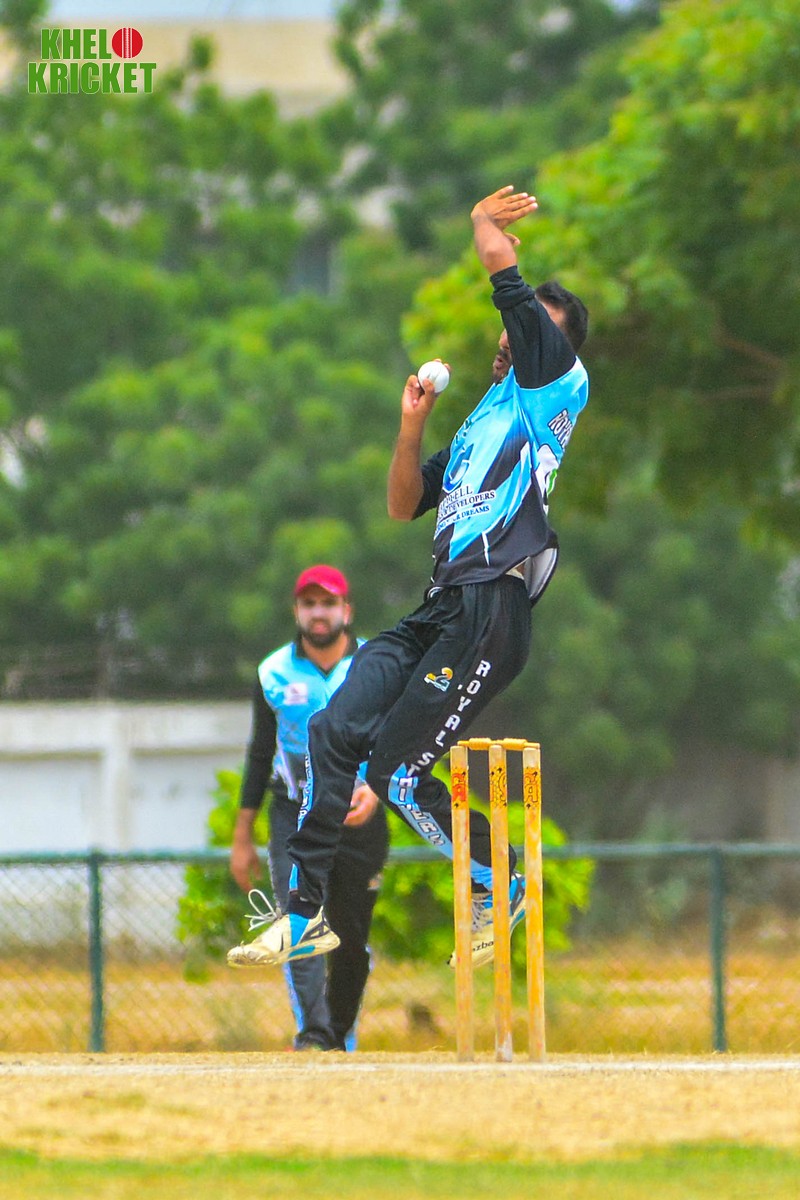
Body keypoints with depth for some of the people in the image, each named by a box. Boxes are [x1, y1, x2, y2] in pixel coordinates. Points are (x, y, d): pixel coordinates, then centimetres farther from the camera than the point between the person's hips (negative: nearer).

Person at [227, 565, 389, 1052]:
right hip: (295, 816, 0)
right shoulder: (274, 673, 5)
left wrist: (376, 788, -25)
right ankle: (313, 1033, -27)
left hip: (360, 816, 0)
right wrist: (242, 839, 10)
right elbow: (260, 756, 10)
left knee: (352, 938, 3)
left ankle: (342, 1041, 18)